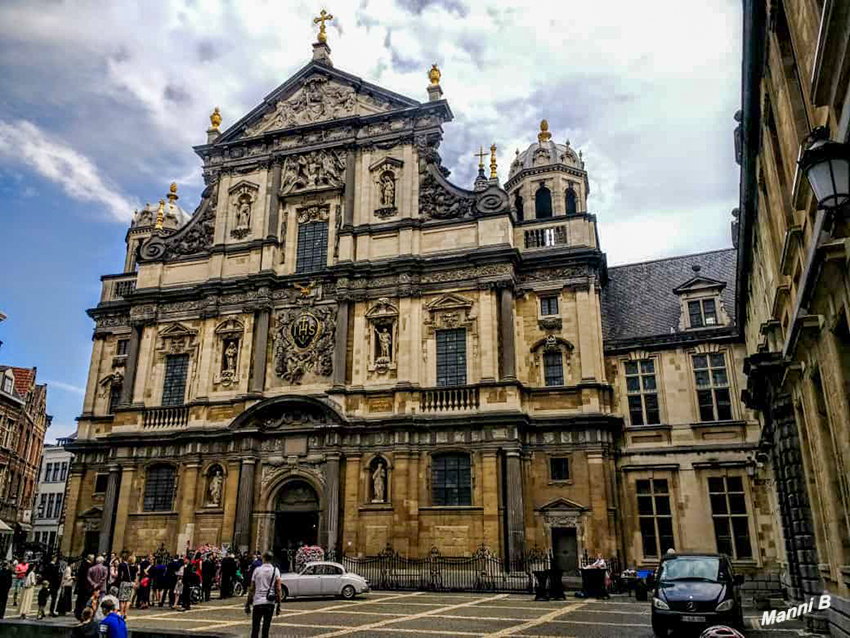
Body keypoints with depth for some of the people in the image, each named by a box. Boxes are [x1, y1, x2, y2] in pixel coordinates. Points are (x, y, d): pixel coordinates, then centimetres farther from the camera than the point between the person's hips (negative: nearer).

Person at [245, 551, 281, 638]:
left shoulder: (257, 570, 2)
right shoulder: (275, 571, 2)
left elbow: (251, 589, 2)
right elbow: (278, 589, -3)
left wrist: (248, 604, 8)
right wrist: (278, 605, 2)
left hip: (258, 602, -1)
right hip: (270, 602, 1)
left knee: (255, 628, 4)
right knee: (266, 627, 8)